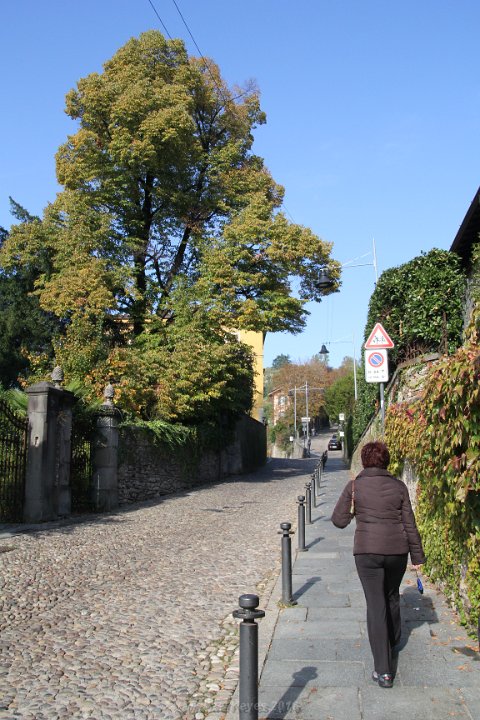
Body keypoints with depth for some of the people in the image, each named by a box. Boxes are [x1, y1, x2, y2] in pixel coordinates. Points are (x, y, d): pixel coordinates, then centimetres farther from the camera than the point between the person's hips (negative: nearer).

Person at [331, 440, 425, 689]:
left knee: (376, 605, 1)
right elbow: (410, 524, 2)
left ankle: (383, 670, -2)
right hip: (398, 550, 3)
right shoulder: (398, 486, 1)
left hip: (367, 551, -3)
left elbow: (339, 520, -3)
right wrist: (417, 555, 9)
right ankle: (392, 645, 46)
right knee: (391, 597, 25)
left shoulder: (354, 486, -5)